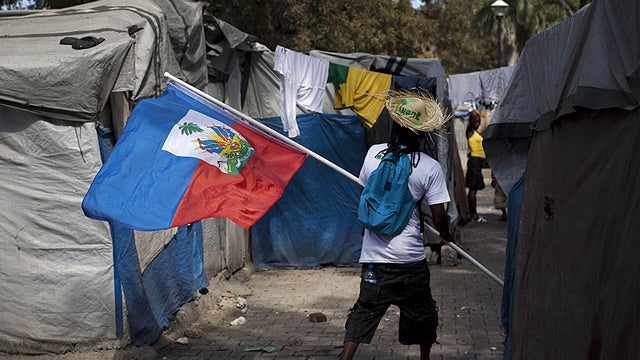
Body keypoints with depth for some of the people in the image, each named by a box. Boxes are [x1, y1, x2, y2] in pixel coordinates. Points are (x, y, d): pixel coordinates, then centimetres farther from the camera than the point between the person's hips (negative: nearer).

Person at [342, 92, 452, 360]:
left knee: (365, 310, 7)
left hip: (375, 255, 2)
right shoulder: (430, 167, -11)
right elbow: (439, 218, -9)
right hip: (411, 257, -2)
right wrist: (446, 234, 13)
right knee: (422, 311, 19)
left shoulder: (374, 153, -2)